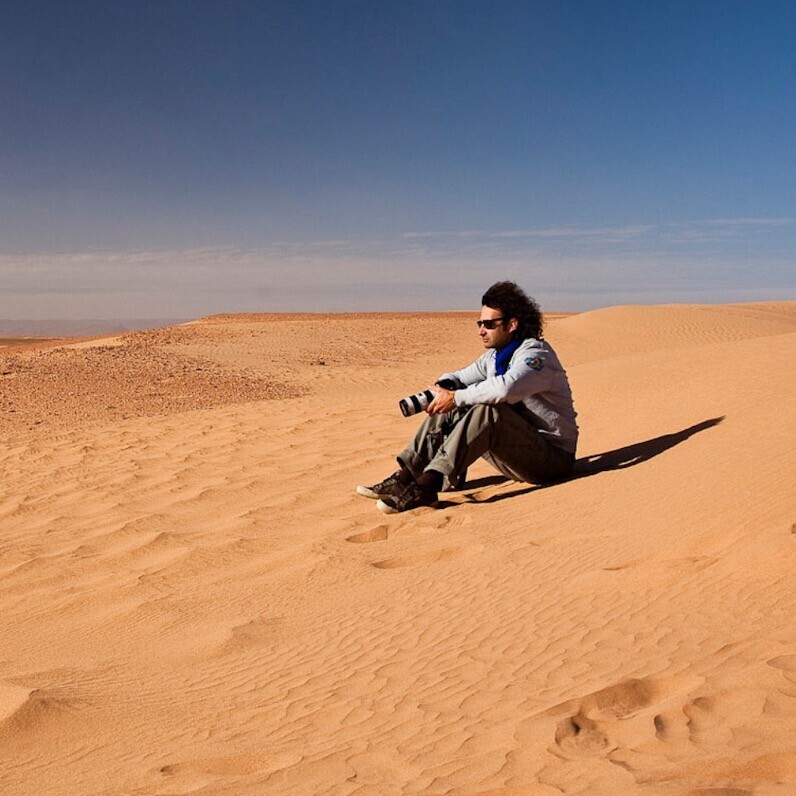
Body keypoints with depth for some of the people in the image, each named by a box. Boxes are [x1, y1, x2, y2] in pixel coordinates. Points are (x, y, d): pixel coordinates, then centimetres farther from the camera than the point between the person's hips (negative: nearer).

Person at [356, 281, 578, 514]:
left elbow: (505, 388, -37)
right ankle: (404, 477, -9)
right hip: (515, 449, 9)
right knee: (450, 411, 0)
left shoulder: (536, 354, -17)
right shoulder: (495, 355, 11)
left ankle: (427, 485, -39)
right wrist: (442, 387, -7)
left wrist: (456, 397, -27)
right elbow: (461, 377, 18)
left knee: (488, 410, -32)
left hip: (552, 457, -8)